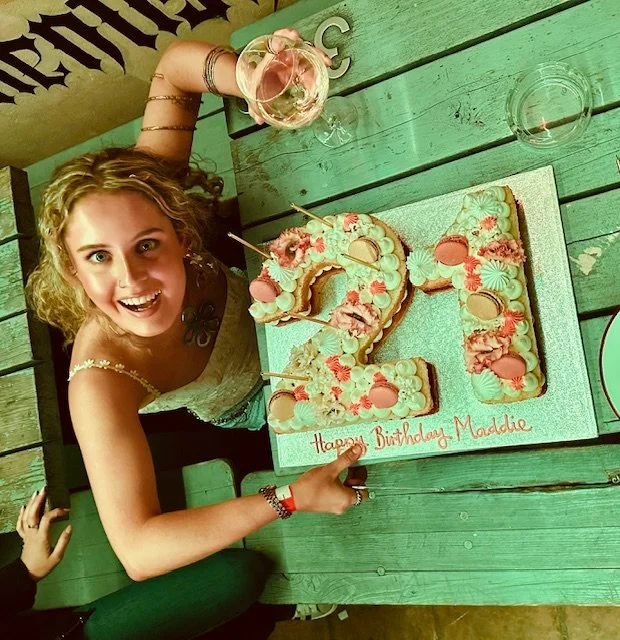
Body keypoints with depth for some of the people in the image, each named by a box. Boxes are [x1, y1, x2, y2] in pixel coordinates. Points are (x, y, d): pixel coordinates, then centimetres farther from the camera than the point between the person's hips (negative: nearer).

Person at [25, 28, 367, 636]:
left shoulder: (145, 193, -35)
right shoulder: (100, 381, -42)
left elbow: (174, 66, -27)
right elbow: (137, 552, -43)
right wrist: (291, 497, -47)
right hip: (262, 402, -2)